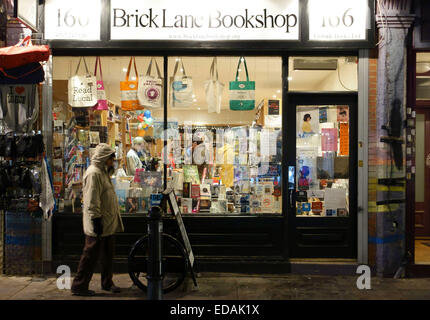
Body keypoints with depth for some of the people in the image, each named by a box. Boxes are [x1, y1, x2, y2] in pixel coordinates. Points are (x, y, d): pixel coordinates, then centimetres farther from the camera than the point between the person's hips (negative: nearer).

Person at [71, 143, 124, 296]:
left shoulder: (103, 171, 17)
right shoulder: (93, 173, -16)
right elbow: (92, 201, -22)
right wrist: (96, 220, -23)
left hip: (108, 223, 10)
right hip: (98, 224, -10)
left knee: (108, 255, 17)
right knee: (90, 255, -1)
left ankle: (107, 283, 29)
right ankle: (79, 286, 11)